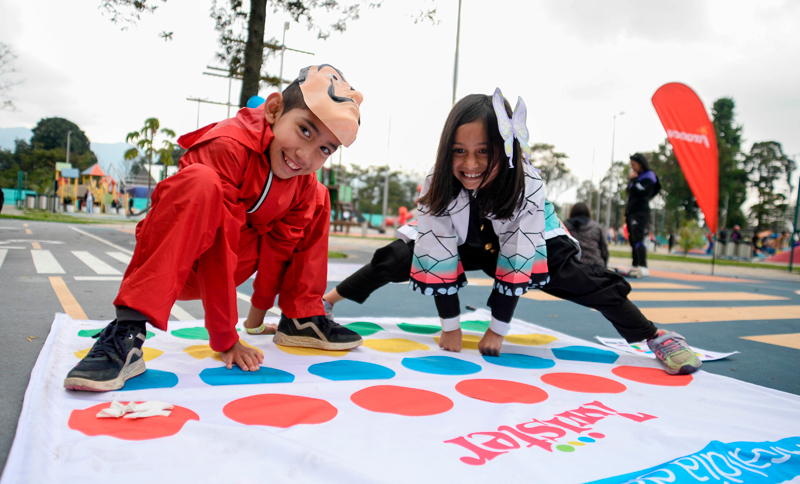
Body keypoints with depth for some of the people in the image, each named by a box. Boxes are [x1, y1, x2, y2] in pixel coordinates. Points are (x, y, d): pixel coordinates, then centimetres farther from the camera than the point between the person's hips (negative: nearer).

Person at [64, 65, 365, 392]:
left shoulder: (305, 183, -5)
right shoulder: (228, 146, -27)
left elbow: (280, 243, 4)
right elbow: (217, 248, -29)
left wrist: (259, 311, 9)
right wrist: (225, 340, -27)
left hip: (231, 262, 7)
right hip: (178, 264, -6)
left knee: (319, 200, 5)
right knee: (200, 182, -37)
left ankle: (300, 319, 9)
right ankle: (127, 332, -36)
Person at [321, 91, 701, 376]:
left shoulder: (528, 186, -37)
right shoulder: (436, 185, -32)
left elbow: (515, 264, -32)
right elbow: (438, 259, -27)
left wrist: (498, 329, -25)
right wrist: (450, 326, -21)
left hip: (519, 242, -1)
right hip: (460, 243, 2)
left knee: (579, 278, -17)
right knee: (394, 259, -9)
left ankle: (657, 337, -3)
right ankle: (327, 300, 9)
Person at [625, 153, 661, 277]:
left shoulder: (648, 177, -3)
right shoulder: (636, 177, 22)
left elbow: (641, 191, -21)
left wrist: (634, 179, -8)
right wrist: (626, 213, 21)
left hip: (641, 213, -9)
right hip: (631, 213, 9)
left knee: (638, 240, -19)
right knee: (632, 241, 6)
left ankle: (643, 268, -23)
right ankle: (635, 266, 9)